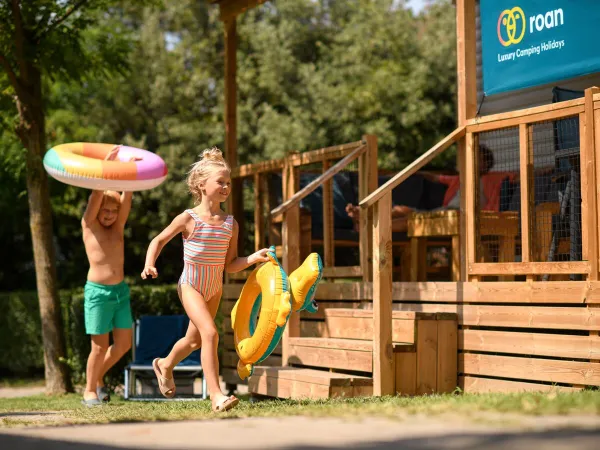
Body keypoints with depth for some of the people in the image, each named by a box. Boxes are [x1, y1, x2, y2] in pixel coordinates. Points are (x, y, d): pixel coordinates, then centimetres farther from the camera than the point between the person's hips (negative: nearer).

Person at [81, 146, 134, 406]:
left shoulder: (118, 226, 8)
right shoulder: (89, 225, -2)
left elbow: (126, 197, -4)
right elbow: (96, 196, -14)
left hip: (121, 290, 5)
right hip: (97, 292, -5)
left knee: (124, 344, 6)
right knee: (100, 345, -3)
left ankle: (98, 377, 29)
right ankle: (90, 391, 12)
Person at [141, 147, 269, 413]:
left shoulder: (231, 224, -2)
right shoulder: (188, 219, -13)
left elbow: (230, 265, 1)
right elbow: (159, 240, 1)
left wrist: (252, 259, -15)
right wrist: (149, 264, -15)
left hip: (214, 288, 6)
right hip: (190, 286, -6)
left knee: (195, 339, 21)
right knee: (210, 333, -24)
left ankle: (165, 366, 52)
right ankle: (216, 396, -23)